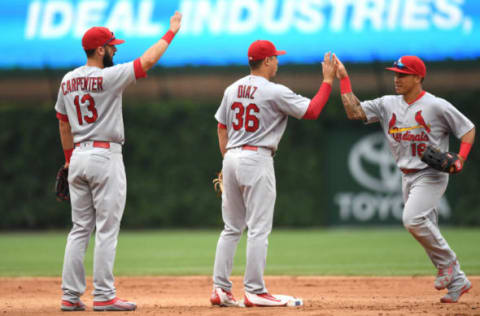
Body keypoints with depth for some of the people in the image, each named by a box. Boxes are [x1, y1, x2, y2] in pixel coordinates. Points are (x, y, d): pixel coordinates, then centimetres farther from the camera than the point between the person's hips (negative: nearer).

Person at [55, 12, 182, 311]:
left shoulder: (67, 81, 9)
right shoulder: (108, 78, -13)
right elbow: (148, 60, -12)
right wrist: (172, 32, 0)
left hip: (78, 157, 7)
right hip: (106, 156, -7)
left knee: (80, 228, 10)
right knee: (107, 229, -4)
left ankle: (71, 296, 7)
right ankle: (104, 296, -4)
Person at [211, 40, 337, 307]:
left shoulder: (232, 90, 11)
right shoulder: (275, 92, -9)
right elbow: (312, 111, -9)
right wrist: (328, 81, 0)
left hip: (231, 158, 7)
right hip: (257, 159, -7)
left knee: (232, 228, 12)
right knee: (259, 228, -4)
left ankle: (221, 289, 8)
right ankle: (255, 292, -6)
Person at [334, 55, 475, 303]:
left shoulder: (436, 106, -10)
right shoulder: (388, 105, 7)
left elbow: (468, 129, -4)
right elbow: (354, 112, 2)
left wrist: (460, 158, -19)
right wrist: (344, 79, -3)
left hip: (431, 175, -7)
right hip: (408, 177, 7)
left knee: (413, 219, -26)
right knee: (425, 230, 7)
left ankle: (447, 262, -7)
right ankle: (457, 282, 16)